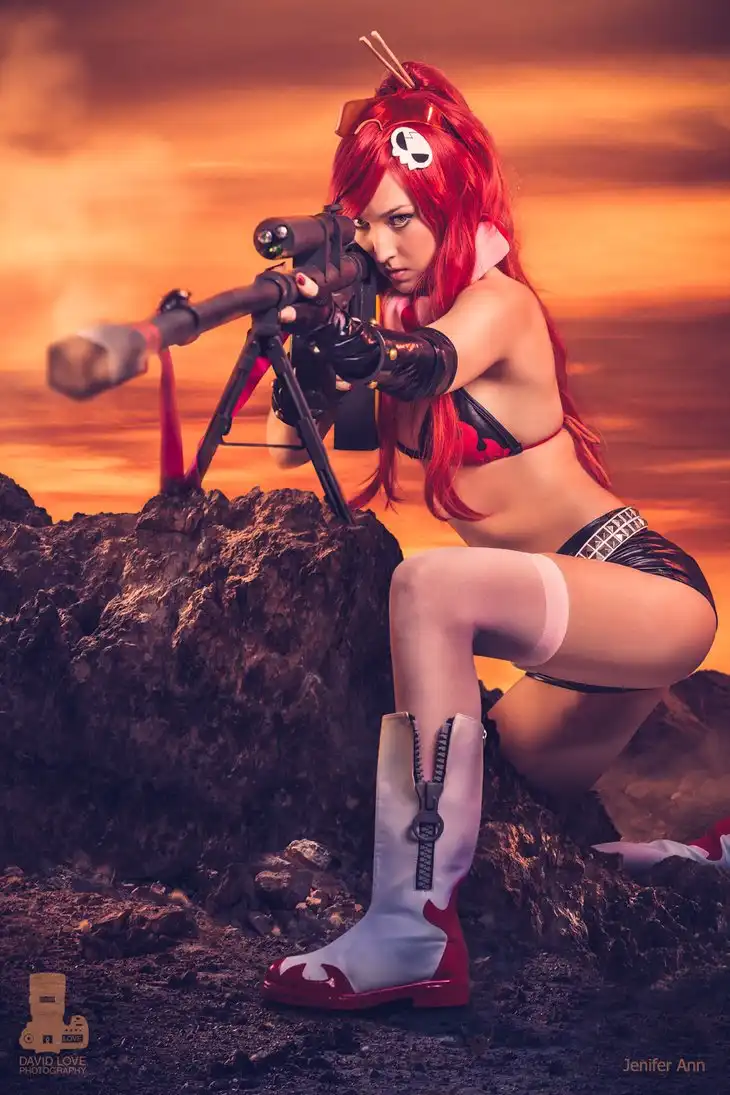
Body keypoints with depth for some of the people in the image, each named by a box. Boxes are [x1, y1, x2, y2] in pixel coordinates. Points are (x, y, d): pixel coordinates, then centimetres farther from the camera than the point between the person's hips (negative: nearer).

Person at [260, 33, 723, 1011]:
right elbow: (291, 441, -1)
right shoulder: (398, 309, 6)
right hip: (578, 623, 10)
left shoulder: (496, 298, -15)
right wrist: (302, 306, -14)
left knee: (431, 587, -35)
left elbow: (421, 365, -39)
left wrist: (335, 329, -58)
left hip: (647, 589, -9)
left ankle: (415, 929, -34)